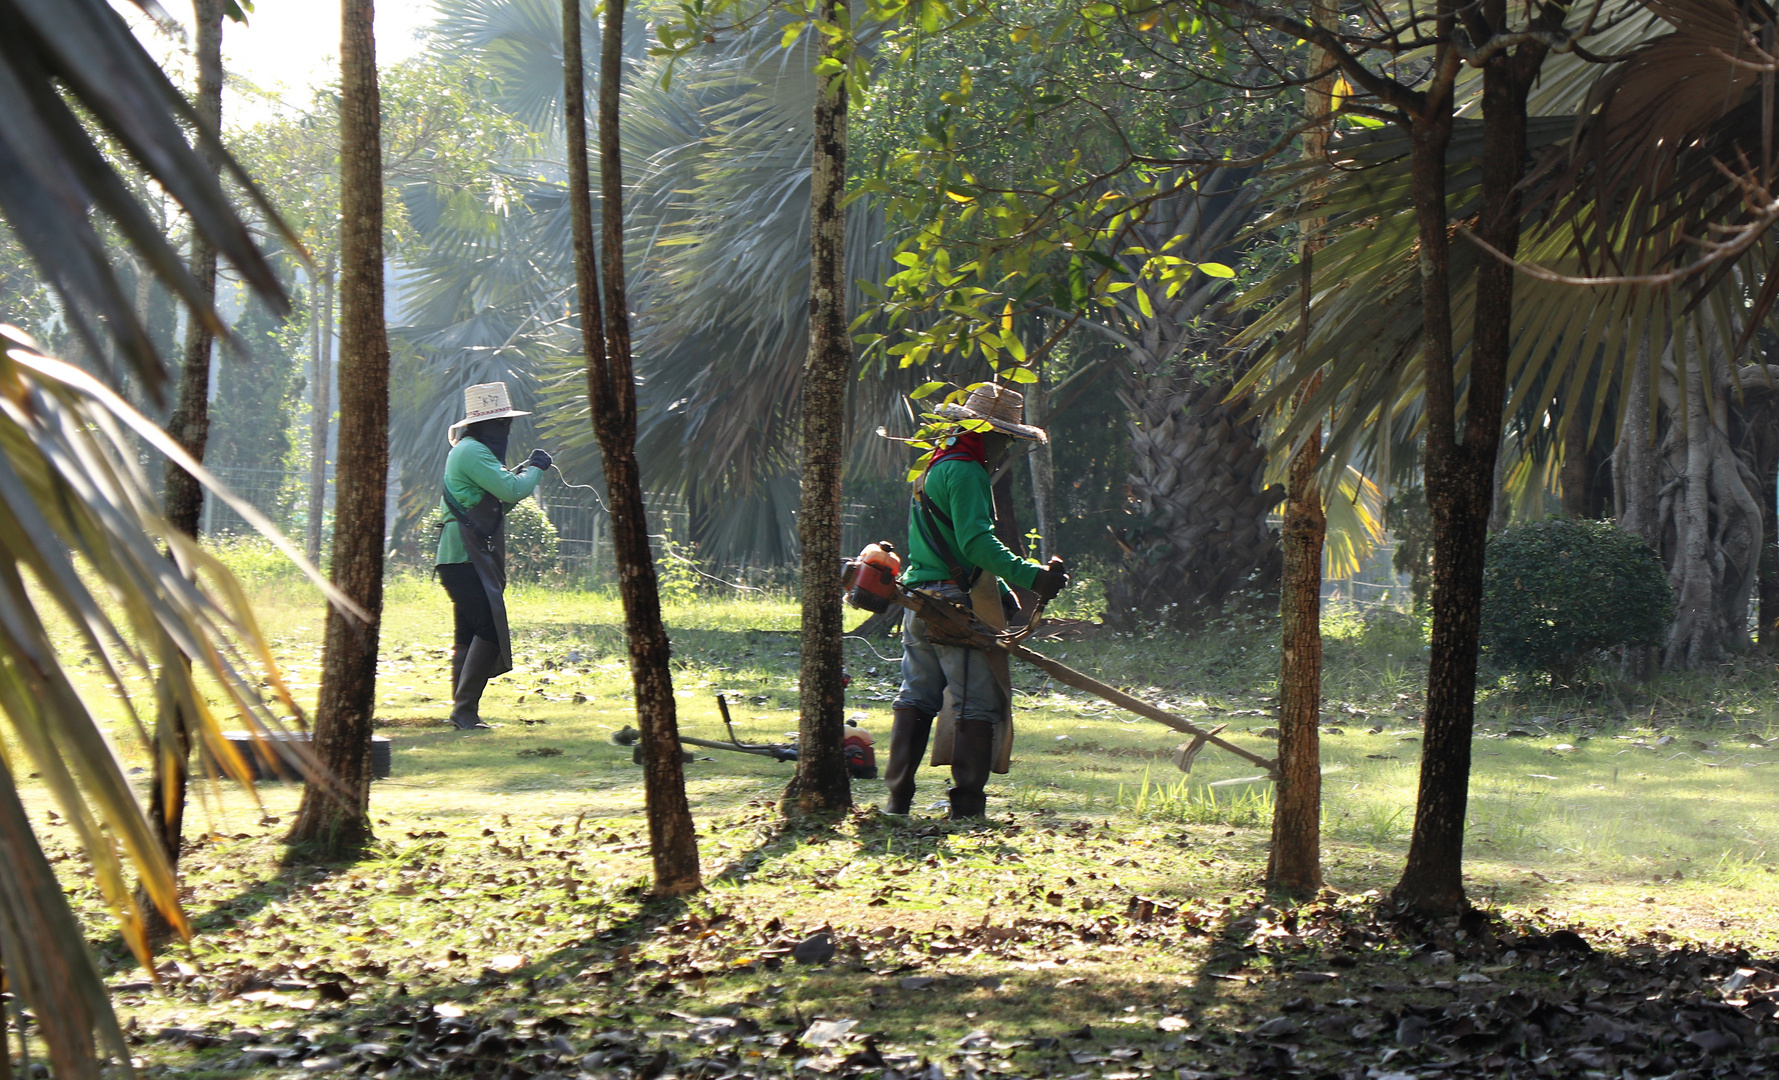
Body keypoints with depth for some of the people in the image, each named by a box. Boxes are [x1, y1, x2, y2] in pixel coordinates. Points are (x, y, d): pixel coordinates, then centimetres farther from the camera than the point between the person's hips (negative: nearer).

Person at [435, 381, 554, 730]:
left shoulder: (470, 450, 22)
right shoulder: (472, 451, -11)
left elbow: (499, 500, 27)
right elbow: (511, 490, -20)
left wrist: (526, 468, 16)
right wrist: (535, 470, -2)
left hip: (465, 559, 11)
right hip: (466, 558, -11)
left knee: (470, 636, 10)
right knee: (490, 629, -16)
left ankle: (463, 714, 11)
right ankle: (464, 711, -17)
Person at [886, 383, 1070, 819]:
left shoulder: (935, 465, 21)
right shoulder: (966, 471, -11)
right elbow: (976, 541, -22)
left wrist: (1003, 594, 23)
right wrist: (1031, 576, -27)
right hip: (958, 603, -10)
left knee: (916, 700, 13)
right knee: (978, 705, -6)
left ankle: (897, 801, 14)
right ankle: (967, 809, -8)